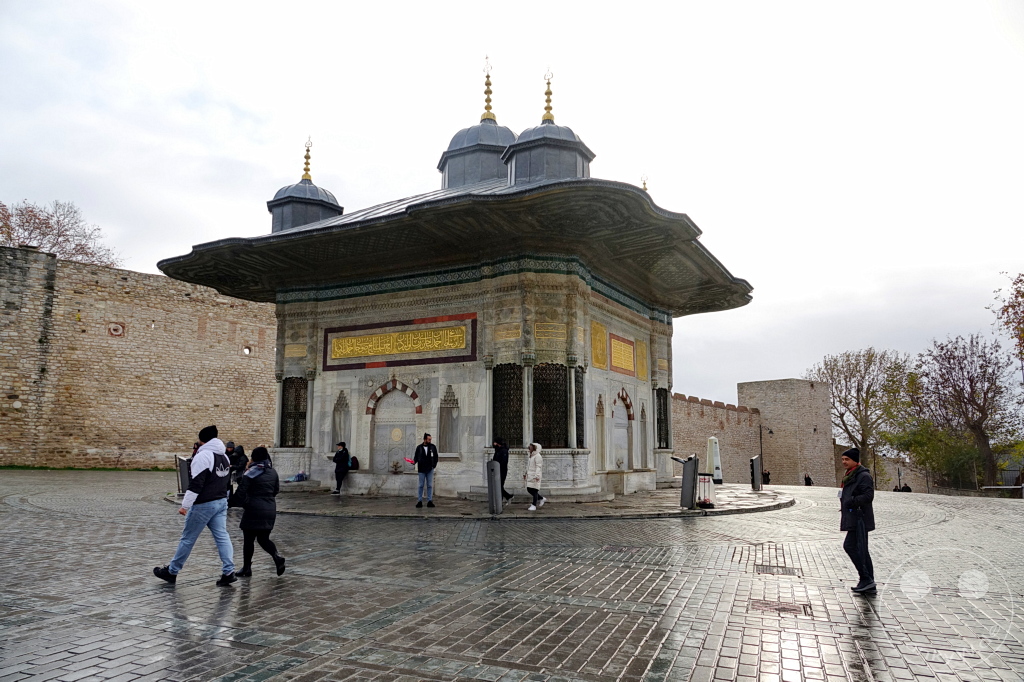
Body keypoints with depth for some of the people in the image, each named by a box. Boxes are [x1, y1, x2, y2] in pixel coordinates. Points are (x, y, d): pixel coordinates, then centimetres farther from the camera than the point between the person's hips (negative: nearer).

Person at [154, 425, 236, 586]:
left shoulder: (203, 456, -15)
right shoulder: (224, 456, 12)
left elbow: (196, 484, -19)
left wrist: (185, 506, -16)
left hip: (204, 505, -8)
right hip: (222, 502, 8)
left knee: (188, 538, 6)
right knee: (222, 536, 4)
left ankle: (171, 572, 20)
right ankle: (229, 572, -2)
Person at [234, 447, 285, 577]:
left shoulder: (251, 472, -9)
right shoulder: (273, 472, 8)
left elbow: (241, 492, -12)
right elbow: (276, 490, 15)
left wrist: (246, 504, 2)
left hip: (254, 510, -5)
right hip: (270, 510, 6)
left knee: (248, 539, 7)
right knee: (263, 538, 13)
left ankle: (247, 568, 13)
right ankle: (277, 557, -9)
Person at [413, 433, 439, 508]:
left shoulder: (433, 447, 4)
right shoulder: (419, 447, 1)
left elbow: (436, 457, 9)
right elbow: (416, 456, 4)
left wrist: (434, 465, 0)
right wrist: (414, 461, -16)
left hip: (430, 469, 1)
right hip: (421, 469, -1)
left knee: (430, 486, 2)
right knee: (421, 485, 4)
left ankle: (429, 501, 6)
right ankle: (419, 501, 9)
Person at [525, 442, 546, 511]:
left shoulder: (537, 456, -13)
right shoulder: (531, 456, 16)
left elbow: (538, 467, -21)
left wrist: (537, 476, -30)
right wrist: (526, 473, 26)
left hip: (535, 476, -9)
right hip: (530, 476, 9)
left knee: (534, 490, -6)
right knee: (529, 489, 9)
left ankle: (534, 505, -2)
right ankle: (541, 499, 23)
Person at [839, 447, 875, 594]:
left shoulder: (863, 476, -11)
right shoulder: (850, 476, 19)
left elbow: (869, 495, -21)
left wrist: (852, 501, -23)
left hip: (859, 518, -10)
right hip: (853, 518, 10)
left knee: (850, 546, -13)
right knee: (861, 549, 11)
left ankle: (866, 579, -7)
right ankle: (869, 583, 16)